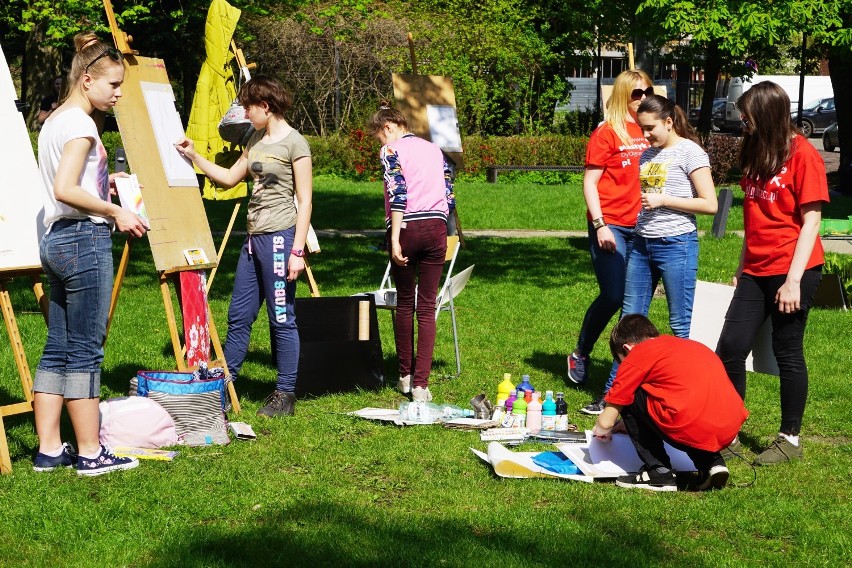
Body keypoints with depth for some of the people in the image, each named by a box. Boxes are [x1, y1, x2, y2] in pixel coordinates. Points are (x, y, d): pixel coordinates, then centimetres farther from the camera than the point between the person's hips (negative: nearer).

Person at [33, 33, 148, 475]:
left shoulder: (54, 120, 17)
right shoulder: (80, 123, -13)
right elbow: (65, 190, -22)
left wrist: (105, 182, 18)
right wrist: (115, 212, -14)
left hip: (56, 239, 10)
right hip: (84, 240, -10)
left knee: (57, 348, 10)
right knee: (85, 349, -4)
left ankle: (49, 450, 12)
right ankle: (90, 453, 2)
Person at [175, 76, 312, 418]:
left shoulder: (294, 143, -9)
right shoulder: (257, 140, 15)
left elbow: (305, 200, -11)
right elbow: (229, 178, 24)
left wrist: (297, 250, -16)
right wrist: (194, 157, 15)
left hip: (279, 238, -9)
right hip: (254, 237, 9)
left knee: (282, 319, -2)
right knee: (238, 316, 12)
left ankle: (285, 395, 6)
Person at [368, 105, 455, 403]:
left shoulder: (391, 149, 0)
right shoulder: (434, 149, 18)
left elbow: (398, 193, -13)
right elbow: (449, 197, 17)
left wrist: (395, 239, -16)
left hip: (407, 227, -4)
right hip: (437, 228, 4)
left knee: (404, 303, 13)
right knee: (427, 307, 2)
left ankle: (406, 375, 20)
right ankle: (421, 383, -4)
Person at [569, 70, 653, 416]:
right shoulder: (607, 133, -4)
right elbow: (589, 182, -5)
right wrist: (600, 225, -13)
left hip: (640, 227, 5)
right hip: (611, 226, -5)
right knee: (613, 296, -7)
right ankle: (580, 354, 16)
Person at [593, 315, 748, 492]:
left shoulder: (638, 353, 8)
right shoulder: (692, 345, 29)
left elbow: (606, 421, 9)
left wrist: (601, 431, 34)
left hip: (691, 429, -8)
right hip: (730, 431, 8)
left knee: (627, 398, 12)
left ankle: (659, 472, 8)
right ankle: (711, 462, 14)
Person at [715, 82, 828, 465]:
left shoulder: (802, 155, -10)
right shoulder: (757, 154, 14)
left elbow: (811, 220, -13)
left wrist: (794, 280, -16)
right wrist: (742, 267, 16)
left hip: (792, 272, -7)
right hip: (756, 272, 7)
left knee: (787, 353, 1)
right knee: (730, 348, 2)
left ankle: (790, 439, 14)